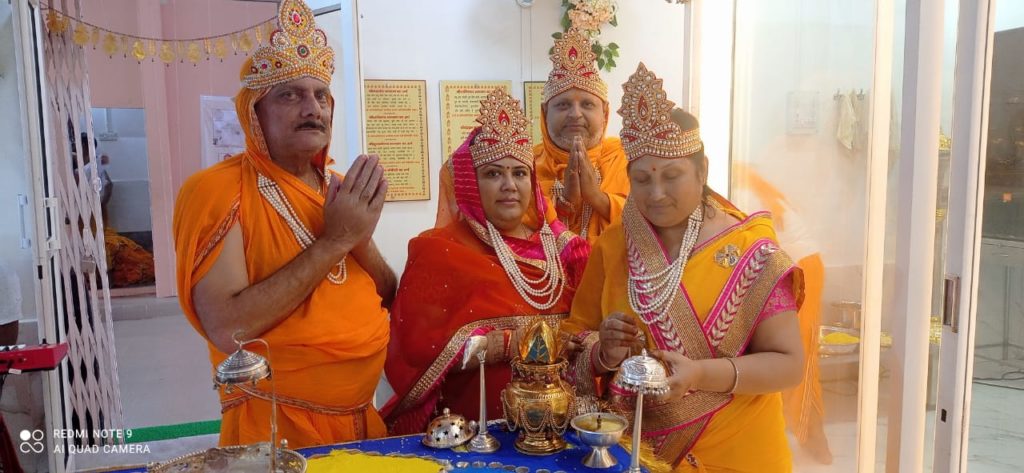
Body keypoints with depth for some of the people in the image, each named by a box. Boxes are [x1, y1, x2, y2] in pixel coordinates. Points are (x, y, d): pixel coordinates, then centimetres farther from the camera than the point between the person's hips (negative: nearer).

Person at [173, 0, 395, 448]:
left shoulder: (339, 189, 5)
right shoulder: (216, 188, -14)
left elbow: (390, 297, 5)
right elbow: (228, 329, -24)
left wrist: (361, 242, -14)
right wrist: (334, 241, -21)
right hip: (274, 430, -7)